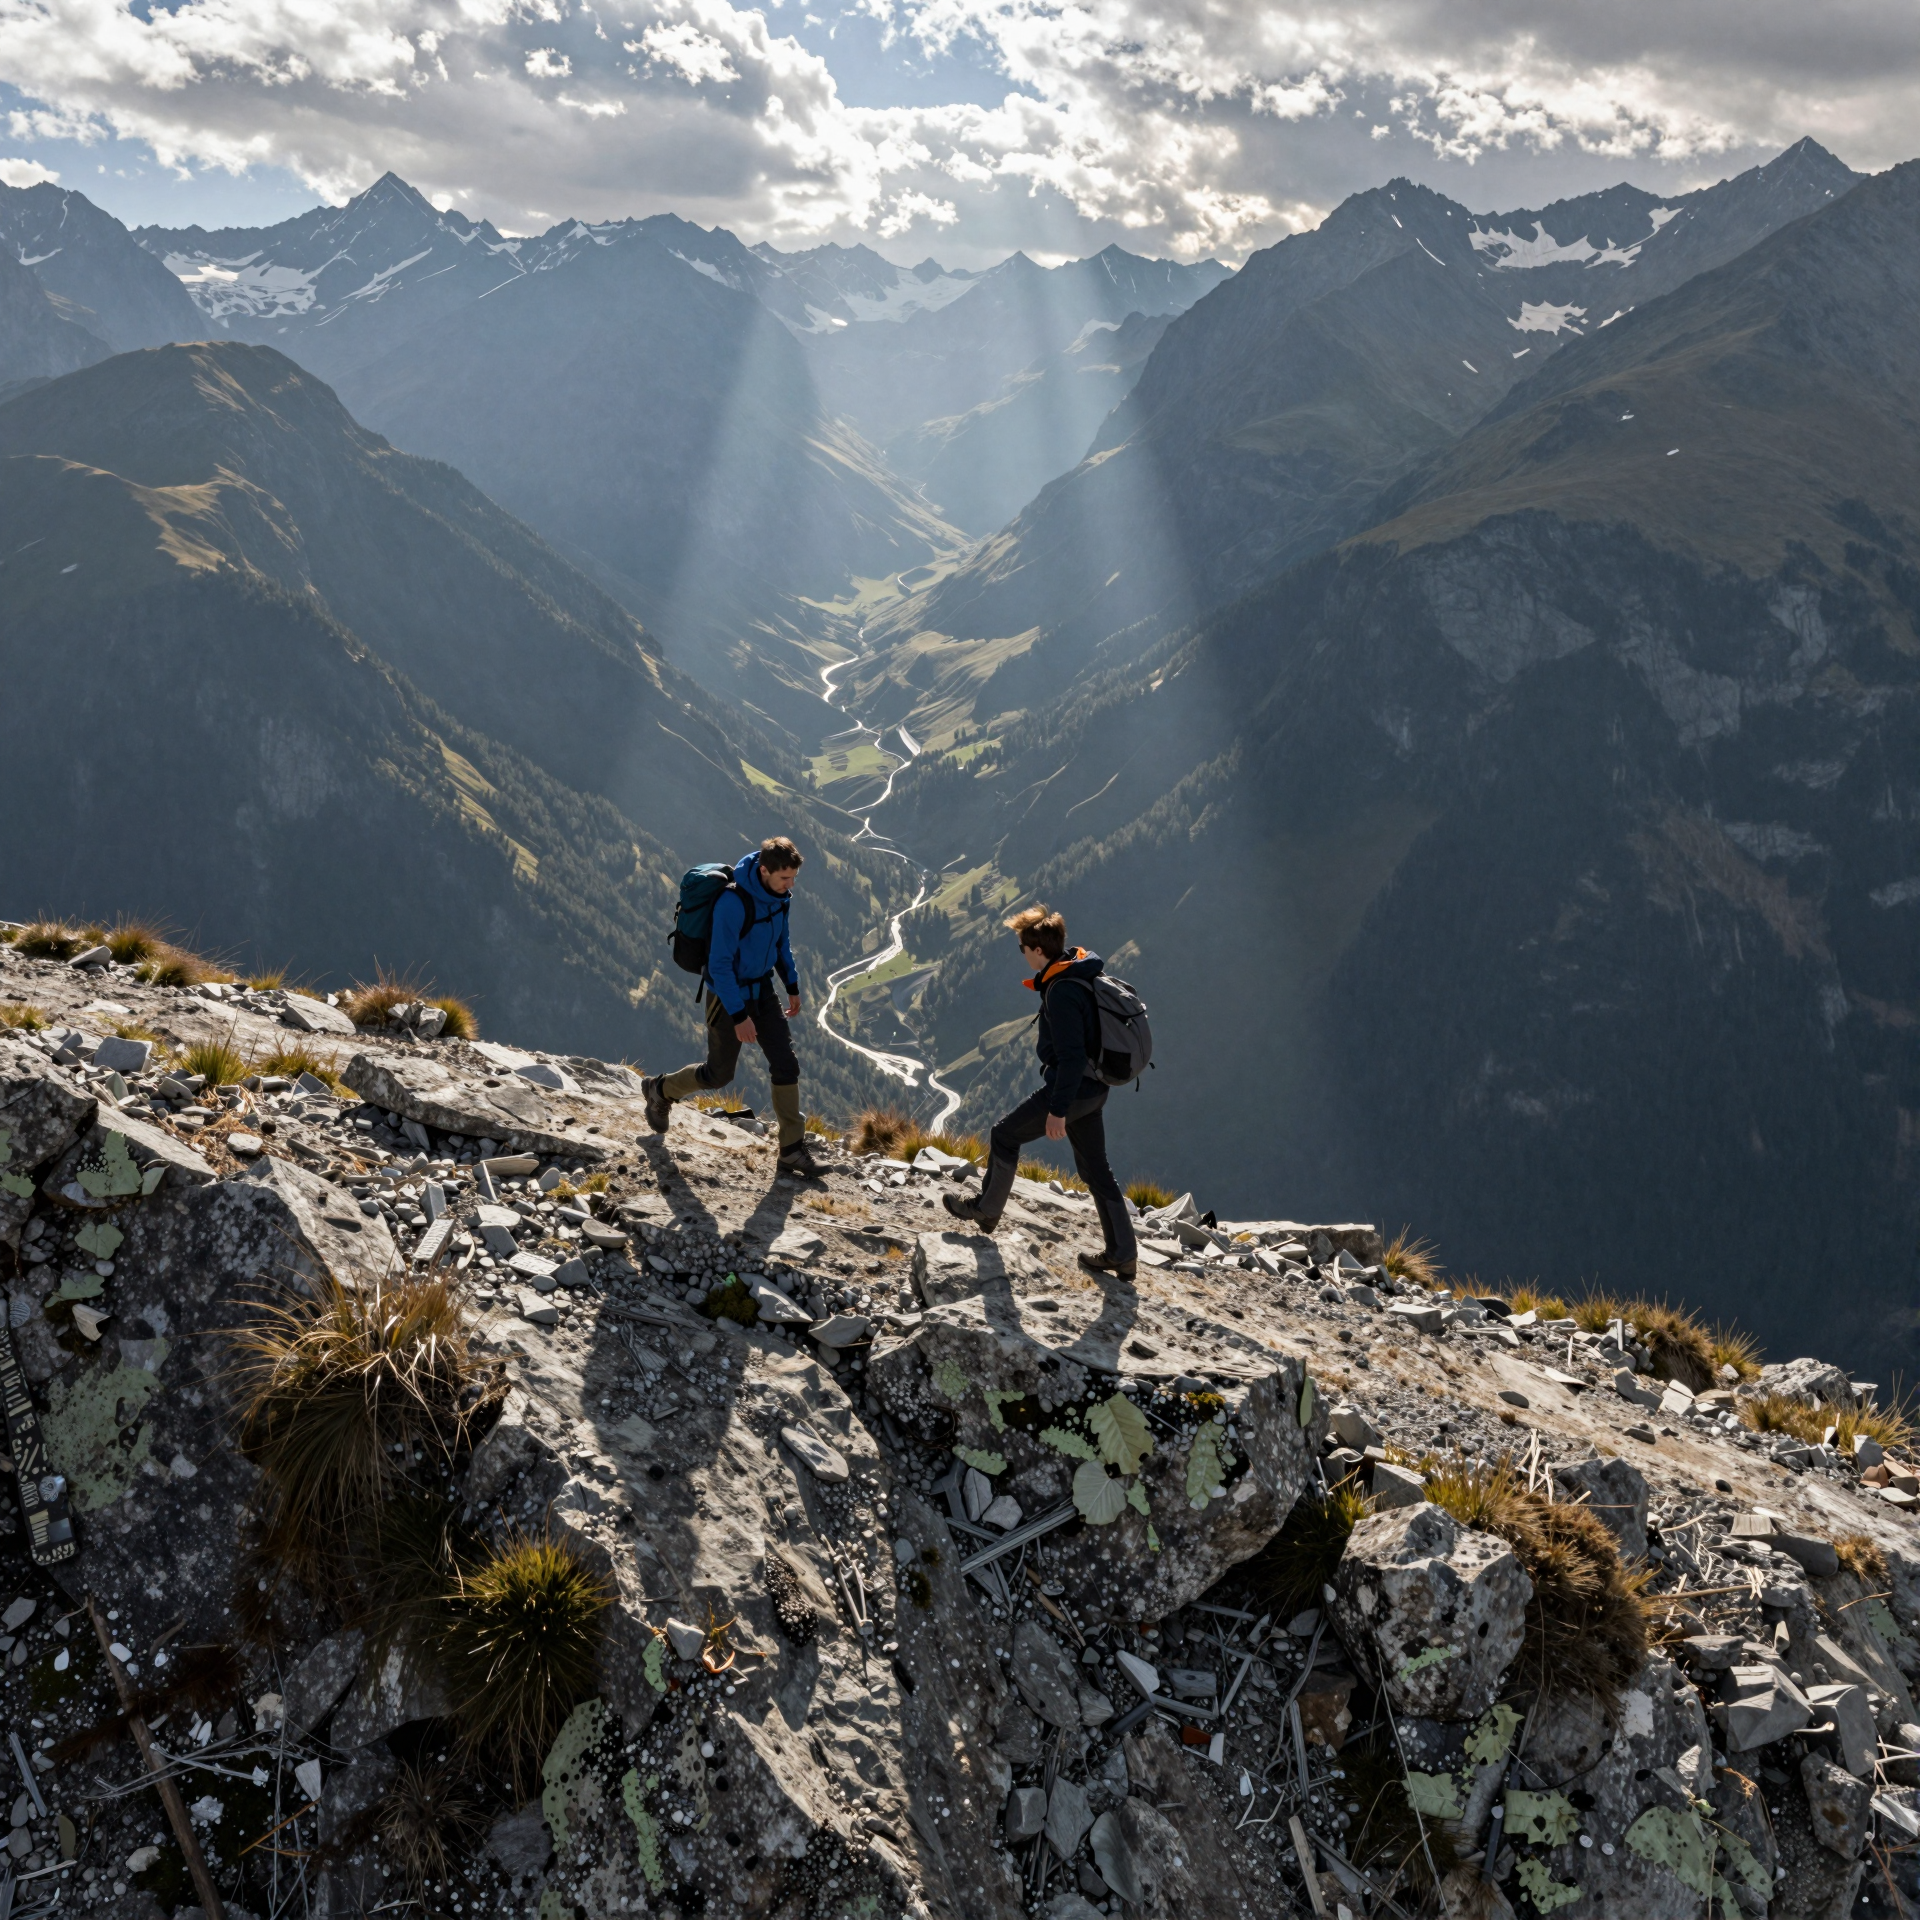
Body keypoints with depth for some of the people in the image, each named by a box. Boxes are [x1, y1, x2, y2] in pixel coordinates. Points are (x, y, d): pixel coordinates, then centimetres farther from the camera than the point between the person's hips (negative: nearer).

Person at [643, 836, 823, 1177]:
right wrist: (739, 1015, -26)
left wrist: (792, 986, 15)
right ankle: (660, 1090, 35)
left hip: (762, 989, 7)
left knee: (786, 1064, -1)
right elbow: (720, 963, -27)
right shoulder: (733, 902, -30)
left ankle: (792, 1149, 7)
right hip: (728, 994, -7)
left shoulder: (781, 896, -6)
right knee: (718, 1074, 7)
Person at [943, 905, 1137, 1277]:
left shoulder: (1062, 992, -25)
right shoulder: (1084, 978, 6)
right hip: (1092, 1089, 9)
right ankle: (1122, 1254, 18)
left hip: (1072, 1089, -9)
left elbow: (1071, 1057, -27)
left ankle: (986, 1210, 26)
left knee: (1004, 1135, 10)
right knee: (1095, 1168, 15)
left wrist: (1057, 1110, -23)